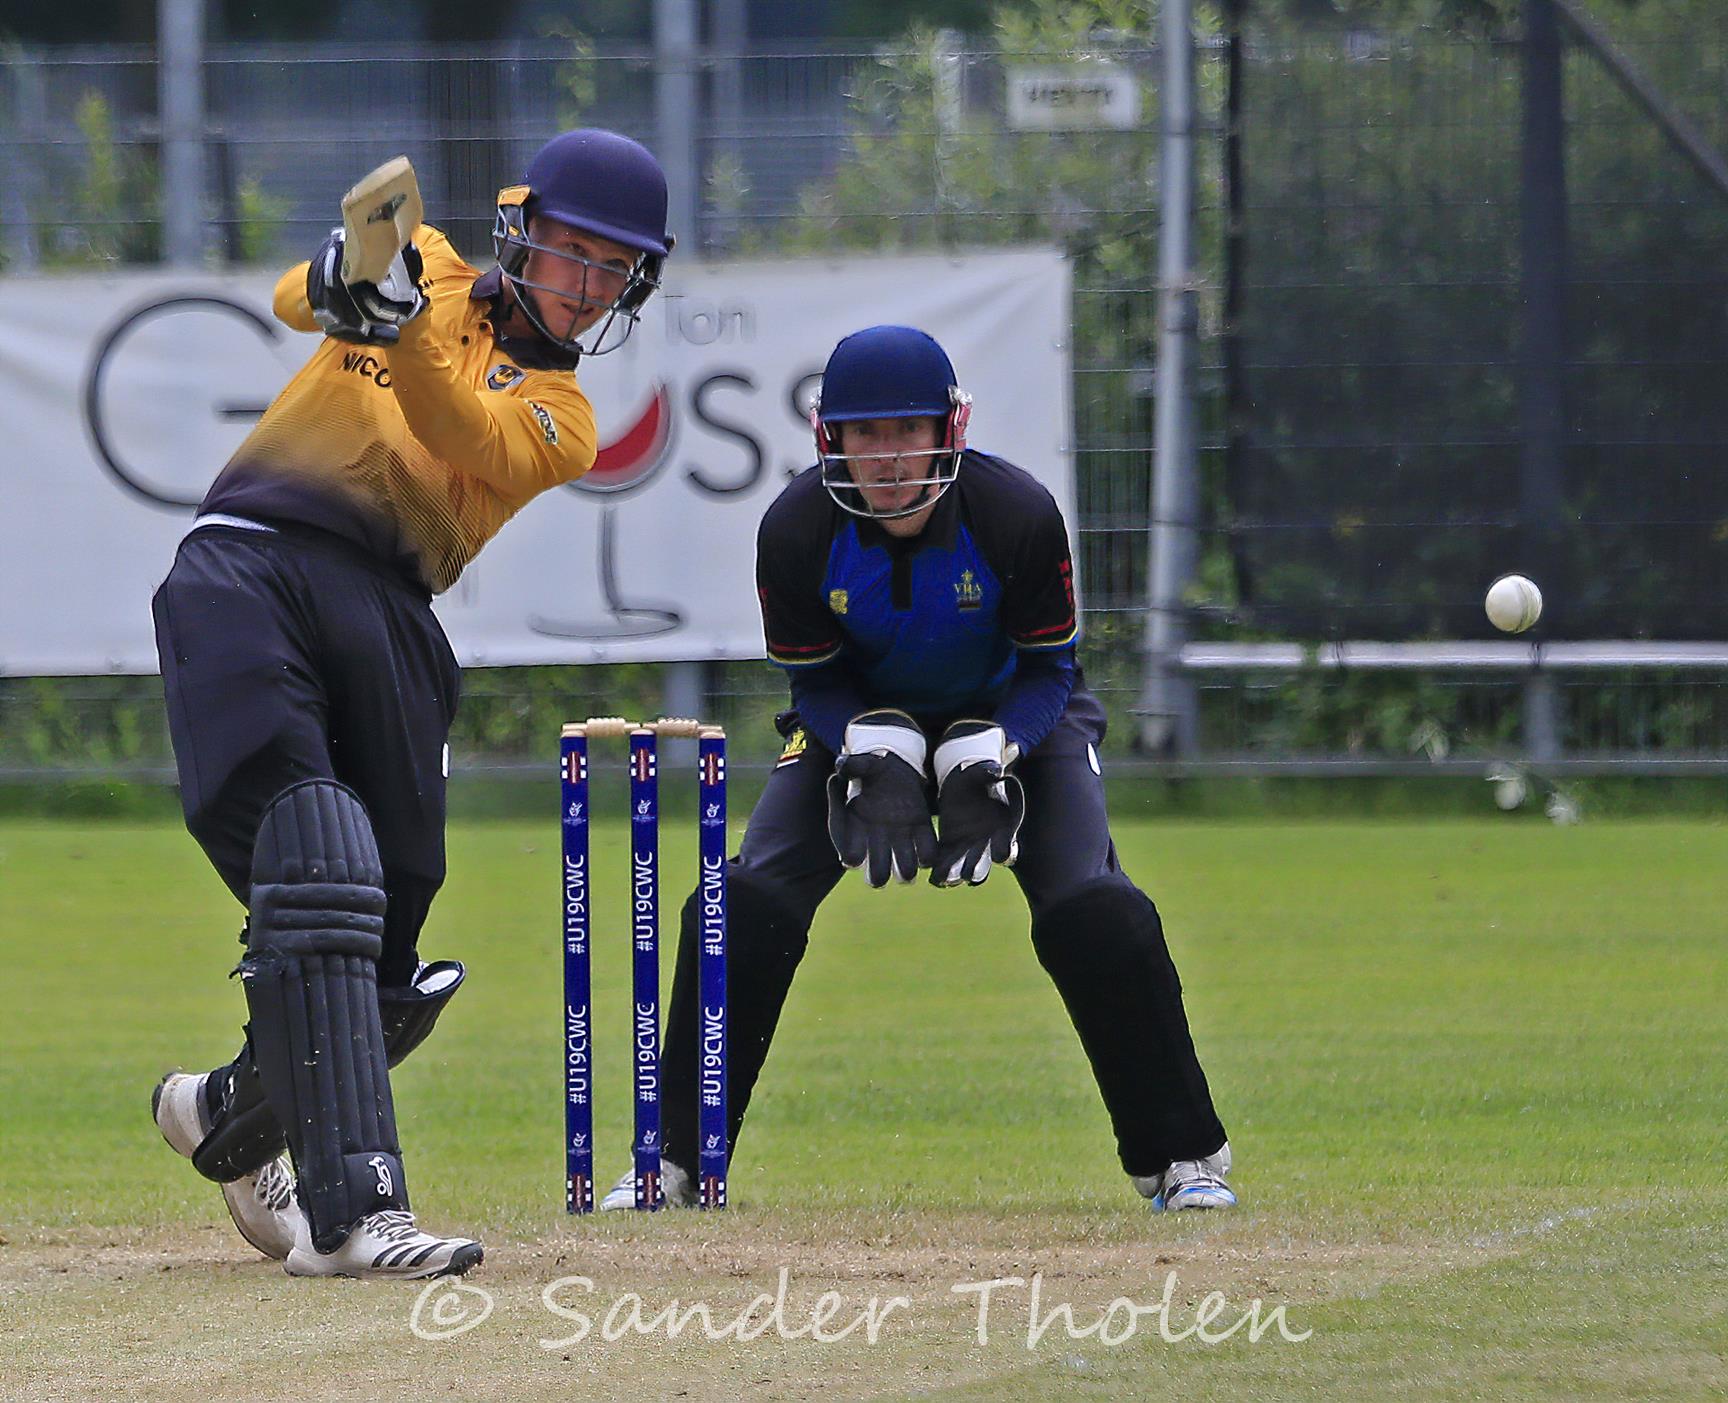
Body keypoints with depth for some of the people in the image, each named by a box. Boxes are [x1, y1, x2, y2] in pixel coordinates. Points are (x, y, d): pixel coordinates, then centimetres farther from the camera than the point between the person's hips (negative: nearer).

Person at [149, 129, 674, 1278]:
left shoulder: (564, 419, 19)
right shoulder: (427, 270, 21)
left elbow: (467, 436, -5)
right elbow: (297, 298, 0)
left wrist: (403, 327, -23)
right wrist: (345, 281, -24)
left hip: (384, 616, 3)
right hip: (246, 568, -3)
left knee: (386, 965, 4)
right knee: (319, 880, -21)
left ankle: (233, 1118, 35)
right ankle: (350, 1207, -28)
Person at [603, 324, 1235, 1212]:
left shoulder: (1017, 515, -27)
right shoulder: (797, 531, -23)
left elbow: (1046, 669, -15)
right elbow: (815, 679, -9)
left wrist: (986, 757, -31)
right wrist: (874, 752, -28)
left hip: (1008, 715, -1)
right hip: (863, 720, 1)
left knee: (1094, 912, -21)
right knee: (748, 904, -16)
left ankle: (1181, 1155, -5)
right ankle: (674, 1158, -4)